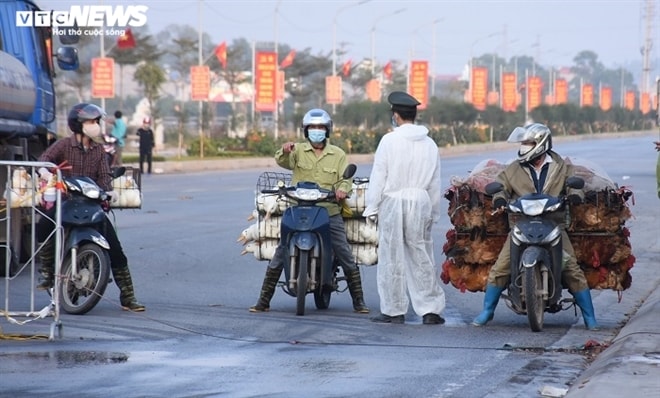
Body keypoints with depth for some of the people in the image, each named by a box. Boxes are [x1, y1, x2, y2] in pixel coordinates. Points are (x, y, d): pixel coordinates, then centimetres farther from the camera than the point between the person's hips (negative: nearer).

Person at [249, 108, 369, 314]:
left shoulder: (338, 155, 9)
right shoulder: (298, 151, 5)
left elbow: (346, 178, 2)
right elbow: (283, 162, -13)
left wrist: (342, 188, -21)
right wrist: (284, 151, -37)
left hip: (330, 213, 0)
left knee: (347, 258, -1)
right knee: (278, 257, -2)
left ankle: (359, 302, 10)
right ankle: (263, 301, 5)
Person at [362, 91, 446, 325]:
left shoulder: (390, 140, -7)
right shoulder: (429, 144, 7)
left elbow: (378, 177, -7)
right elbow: (435, 183, 11)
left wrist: (371, 208, -2)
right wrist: (433, 213, 19)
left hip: (393, 202, -4)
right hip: (421, 202, 4)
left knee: (392, 258, 3)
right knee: (421, 257, 7)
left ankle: (394, 311, 6)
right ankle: (431, 310, 5)